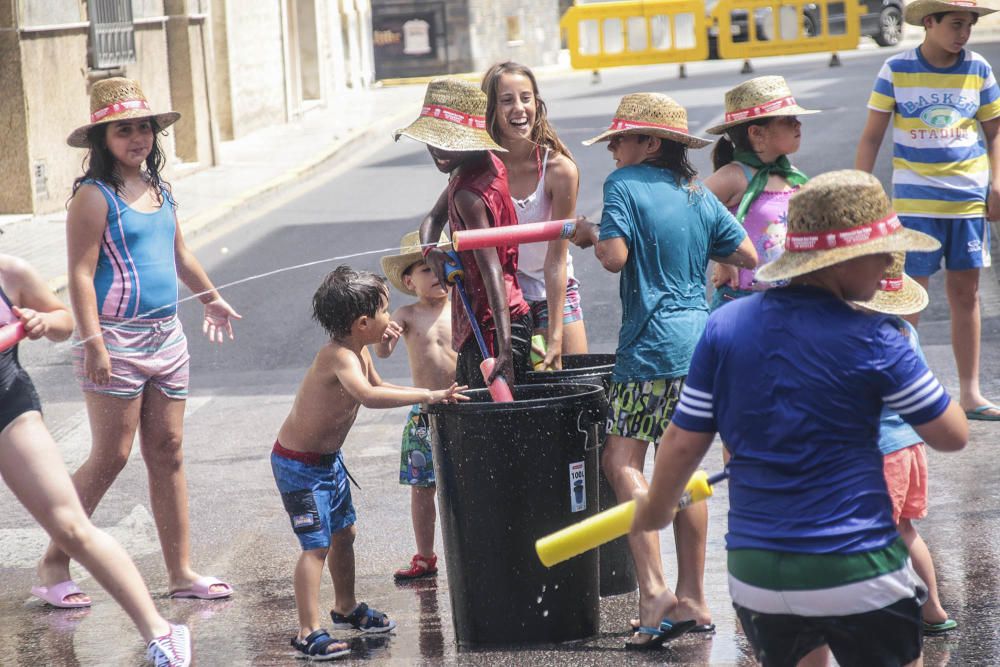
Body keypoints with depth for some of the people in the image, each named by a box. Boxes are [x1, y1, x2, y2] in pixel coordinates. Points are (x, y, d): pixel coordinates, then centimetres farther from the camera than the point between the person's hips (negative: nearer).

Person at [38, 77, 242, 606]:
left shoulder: (158, 191, 13)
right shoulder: (94, 197, -11)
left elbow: (179, 253, 29)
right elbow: (81, 273, -16)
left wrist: (211, 298, 41)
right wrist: (92, 341, -24)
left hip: (165, 337, 7)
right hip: (116, 342, -7)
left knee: (167, 453, 9)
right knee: (110, 458, -6)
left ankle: (181, 572, 13)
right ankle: (54, 563, 7)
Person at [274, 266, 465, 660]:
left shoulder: (358, 352, 3)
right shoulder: (339, 357, -28)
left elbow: (375, 385, 22)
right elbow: (367, 396, -46)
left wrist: (432, 395, 12)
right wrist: (428, 396, -46)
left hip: (329, 458, 10)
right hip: (298, 464, -10)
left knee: (344, 533, 20)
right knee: (316, 545, -13)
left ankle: (346, 608, 38)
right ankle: (308, 633, -13)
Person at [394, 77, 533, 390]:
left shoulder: (469, 195, -21)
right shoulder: (488, 165, 9)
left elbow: (491, 270, -29)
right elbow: (434, 218, 20)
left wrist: (504, 347, -37)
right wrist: (430, 249, -4)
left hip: (490, 328, -10)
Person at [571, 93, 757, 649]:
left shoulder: (624, 185, -5)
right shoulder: (700, 195, 13)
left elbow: (615, 257, -16)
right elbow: (750, 257, 13)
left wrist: (589, 236, 5)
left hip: (653, 346, -8)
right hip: (700, 341, 8)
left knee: (622, 459, -10)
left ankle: (655, 592, -24)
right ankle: (693, 599, 17)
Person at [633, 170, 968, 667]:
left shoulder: (724, 326, 0)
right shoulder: (873, 342, -10)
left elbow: (682, 444, 5)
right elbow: (952, 435, -2)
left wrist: (655, 509, 24)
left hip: (754, 571, 4)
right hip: (858, 572, -4)